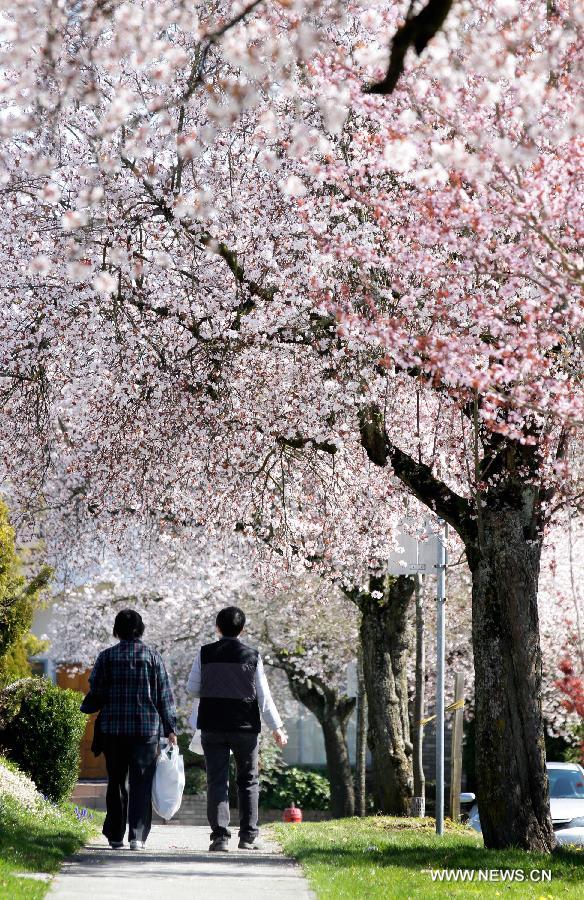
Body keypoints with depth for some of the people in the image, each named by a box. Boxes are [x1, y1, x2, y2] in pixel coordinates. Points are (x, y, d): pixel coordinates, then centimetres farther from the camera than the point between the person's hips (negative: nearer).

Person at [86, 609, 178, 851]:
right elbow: (164, 695, 1)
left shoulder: (107, 656, 0)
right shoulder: (152, 656, 0)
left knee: (115, 782, 11)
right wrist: (170, 728, 6)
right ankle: (137, 835, -6)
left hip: (113, 728, 1)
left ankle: (115, 836, 14)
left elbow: (95, 693, 0)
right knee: (141, 783, 3)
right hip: (147, 728, -1)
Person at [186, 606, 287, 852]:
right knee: (248, 781, 13)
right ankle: (248, 837, 12)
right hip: (245, 727, 0)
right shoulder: (252, 656, -4)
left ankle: (220, 835, -6)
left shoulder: (205, 653, -2)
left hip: (212, 726, 0)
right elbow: (264, 696, -2)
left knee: (217, 781, 3)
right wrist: (276, 726, 5)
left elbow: (192, 688, 5)